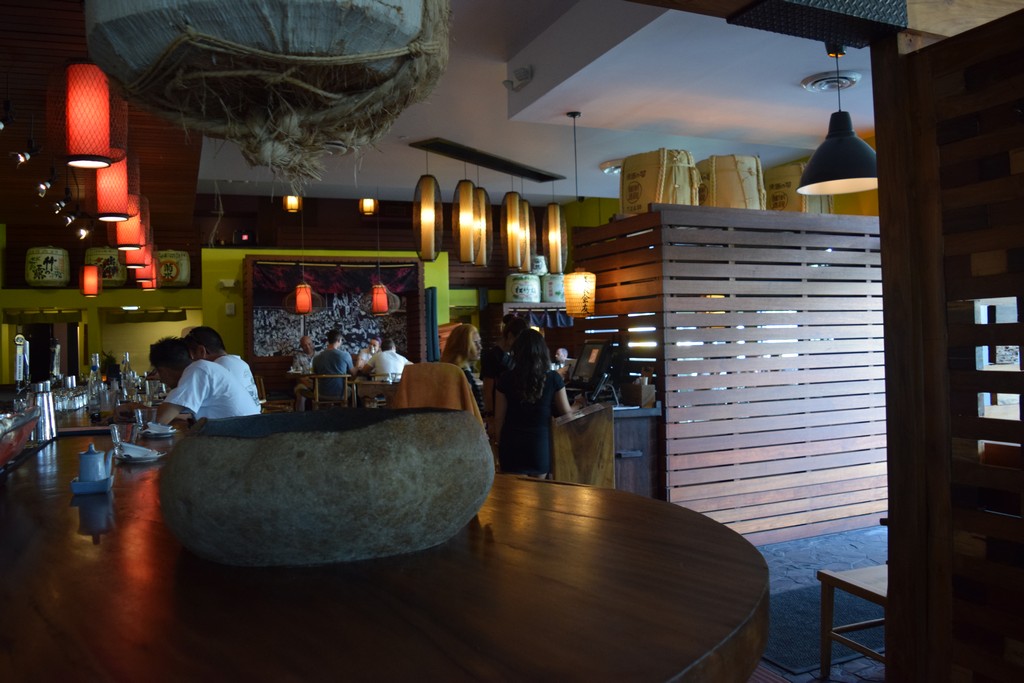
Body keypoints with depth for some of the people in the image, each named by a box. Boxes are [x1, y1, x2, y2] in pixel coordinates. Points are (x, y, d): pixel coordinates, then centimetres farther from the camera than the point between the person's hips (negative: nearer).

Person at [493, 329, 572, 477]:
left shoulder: (506, 379, -5)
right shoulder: (553, 378, -7)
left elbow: (499, 418, -1)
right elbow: (566, 413, 2)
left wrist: (499, 443, 13)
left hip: (512, 445, 0)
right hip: (540, 443, 0)